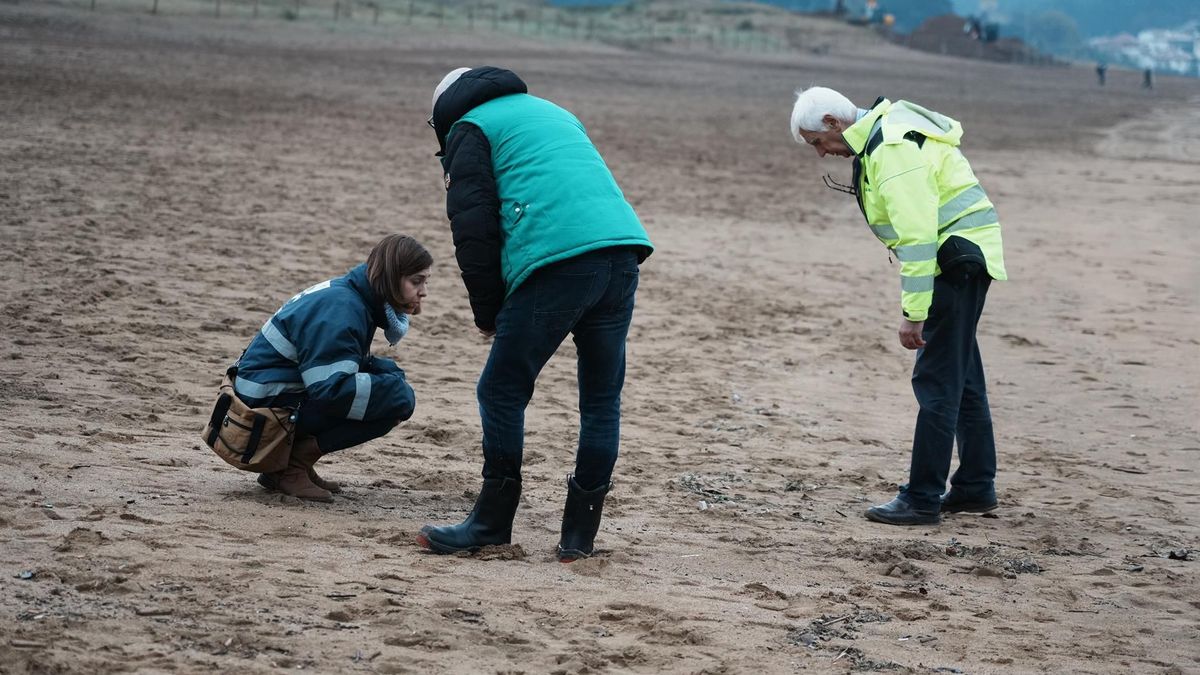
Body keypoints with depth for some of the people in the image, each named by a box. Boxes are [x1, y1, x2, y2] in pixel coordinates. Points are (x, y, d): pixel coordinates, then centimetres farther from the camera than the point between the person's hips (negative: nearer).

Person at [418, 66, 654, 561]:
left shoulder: (469, 129, 13)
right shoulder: (552, 113, 34)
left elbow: (473, 229, 4)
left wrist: (487, 313, 12)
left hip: (556, 259, -7)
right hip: (623, 247, 7)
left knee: (502, 393, 5)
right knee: (602, 399, 12)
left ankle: (492, 524, 10)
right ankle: (579, 535, 15)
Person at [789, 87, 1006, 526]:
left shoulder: (893, 151, -21)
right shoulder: (880, 135, 12)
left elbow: (917, 236, -25)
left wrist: (913, 313, -24)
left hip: (957, 257, -11)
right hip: (962, 261, 11)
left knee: (937, 382, -8)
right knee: (962, 378, 16)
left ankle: (922, 500, -6)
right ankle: (976, 487, 25)